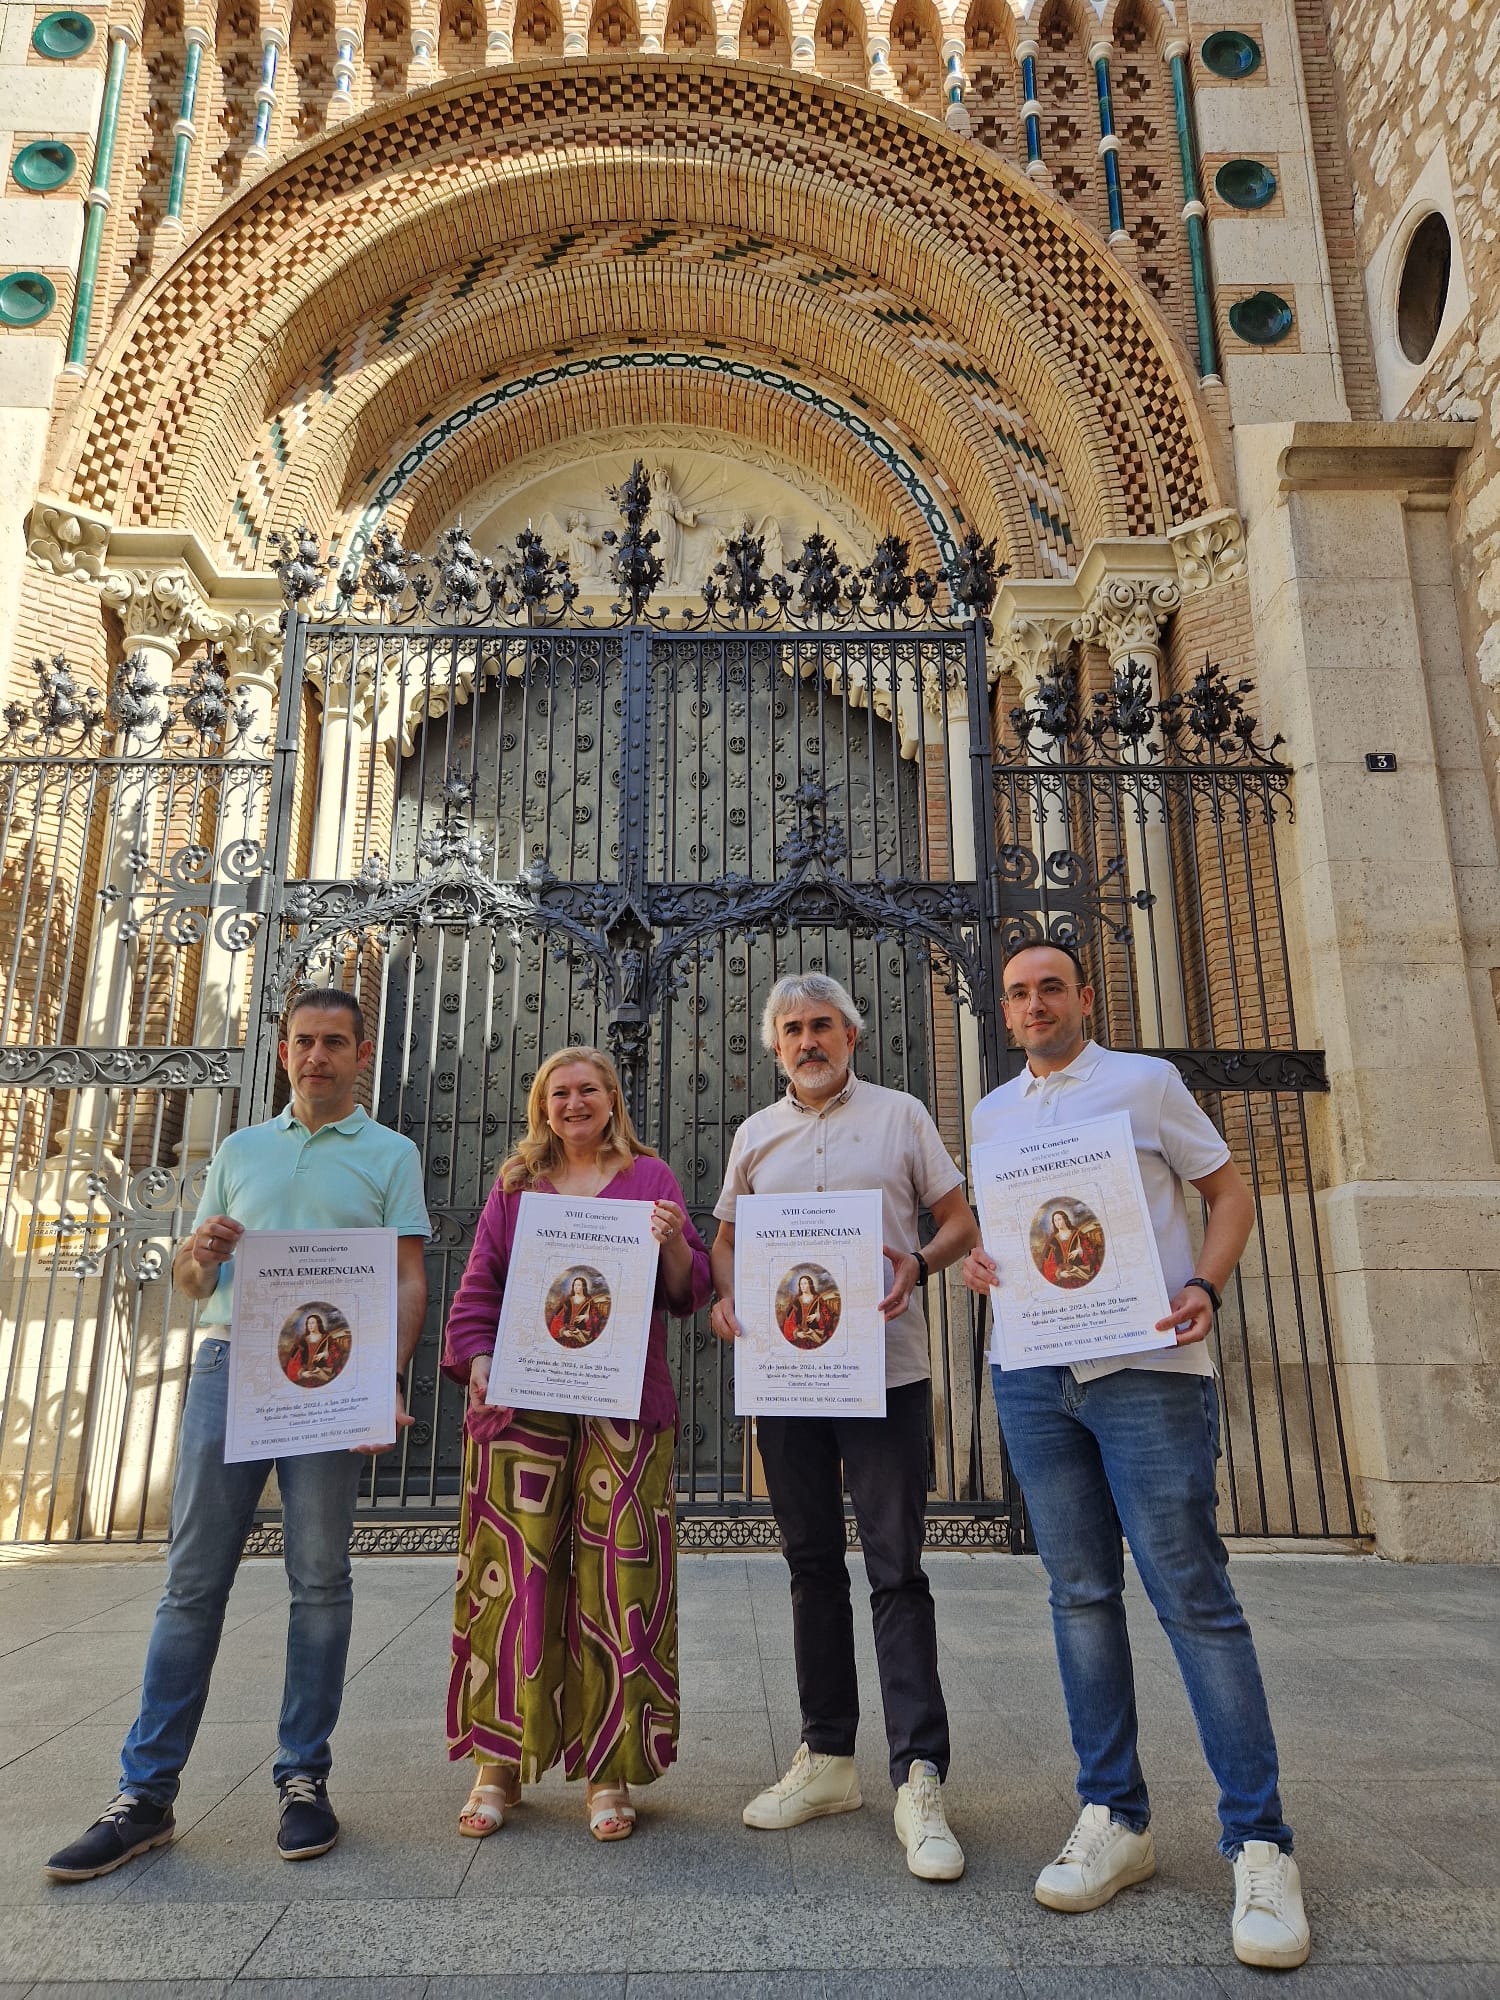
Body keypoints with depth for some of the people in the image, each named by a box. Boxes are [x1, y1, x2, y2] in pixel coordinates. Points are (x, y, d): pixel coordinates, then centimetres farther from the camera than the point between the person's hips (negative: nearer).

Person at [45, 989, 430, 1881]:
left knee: (320, 1581, 4)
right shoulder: (239, 1150, 18)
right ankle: (146, 1793, 15)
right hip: (228, 1363, 3)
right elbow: (190, 1281, 19)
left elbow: (409, 1281, 0)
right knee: (193, 1582, 4)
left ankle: (305, 1780, 17)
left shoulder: (390, 1154, 8)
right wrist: (201, 1254, -6)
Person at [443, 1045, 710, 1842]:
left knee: (619, 1579, -1)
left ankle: (610, 1769, 12)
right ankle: (498, 1763, 16)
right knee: (512, 1576, 1)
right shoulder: (515, 1185, 16)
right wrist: (478, 1361, -5)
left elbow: (689, 1291, 8)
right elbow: (478, 1287, 12)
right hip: (522, 1404, 1)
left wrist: (674, 1241, -12)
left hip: (624, 1405, -1)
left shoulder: (650, 1177, 11)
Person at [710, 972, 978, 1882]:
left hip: (884, 1370, -4)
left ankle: (920, 1781, 6)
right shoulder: (755, 1135, 12)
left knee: (897, 1569, -3)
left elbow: (962, 1220, 4)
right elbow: (726, 1238, 17)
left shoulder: (901, 1115, 4)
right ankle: (828, 1759, 26)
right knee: (813, 1566, 13)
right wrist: (724, 1296, -4)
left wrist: (919, 1264, -17)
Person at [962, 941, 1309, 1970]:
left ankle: (1259, 1844, 10)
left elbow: (1231, 1191, 5)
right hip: (1031, 1372, 4)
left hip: (1146, 1365, -4)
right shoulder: (993, 1112, 16)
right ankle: (1116, 1819, 21)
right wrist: (977, 1262, 0)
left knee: (1194, 1596, -3)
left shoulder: (1147, 1081, 3)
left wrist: (1205, 1286, -12)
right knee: (1081, 1594, 9)